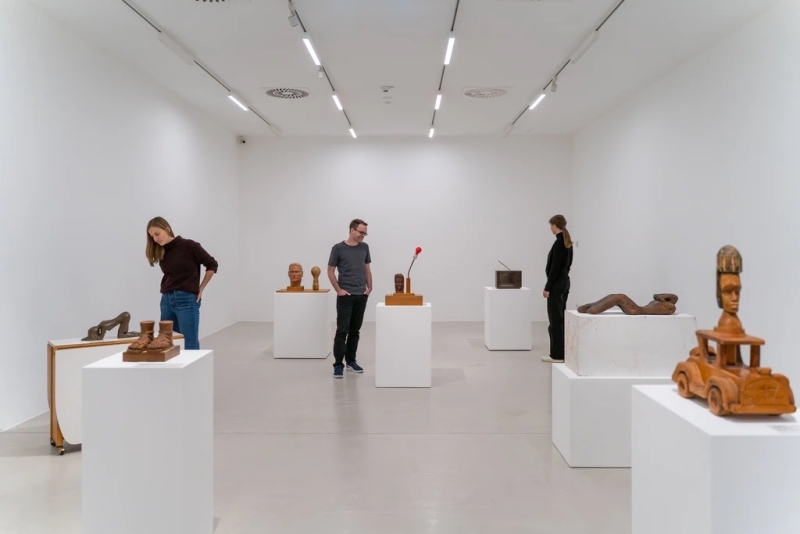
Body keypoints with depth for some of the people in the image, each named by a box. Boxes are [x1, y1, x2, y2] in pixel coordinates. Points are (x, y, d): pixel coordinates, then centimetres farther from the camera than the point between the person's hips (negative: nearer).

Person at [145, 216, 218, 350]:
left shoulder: (189, 246, -9)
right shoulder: (161, 252, 9)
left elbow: (212, 265, -3)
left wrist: (200, 289, -2)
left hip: (187, 300, -6)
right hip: (166, 300, 6)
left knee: (190, 345, -2)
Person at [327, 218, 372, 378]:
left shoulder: (365, 247, 8)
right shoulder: (338, 248, -7)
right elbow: (330, 271, -4)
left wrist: (369, 287, 4)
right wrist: (338, 290, -10)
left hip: (361, 296, 5)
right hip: (345, 296, -5)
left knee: (355, 330, 10)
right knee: (342, 330, -7)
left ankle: (351, 360, 20)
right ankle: (338, 364, -2)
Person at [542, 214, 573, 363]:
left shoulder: (558, 242, -18)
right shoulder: (568, 242, 11)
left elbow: (555, 267, -21)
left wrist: (547, 287, -17)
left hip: (557, 284, -10)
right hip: (565, 282, 10)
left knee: (555, 319, -4)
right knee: (561, 318, 14)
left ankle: (557, 355, 1)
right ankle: (562, 352, 19)